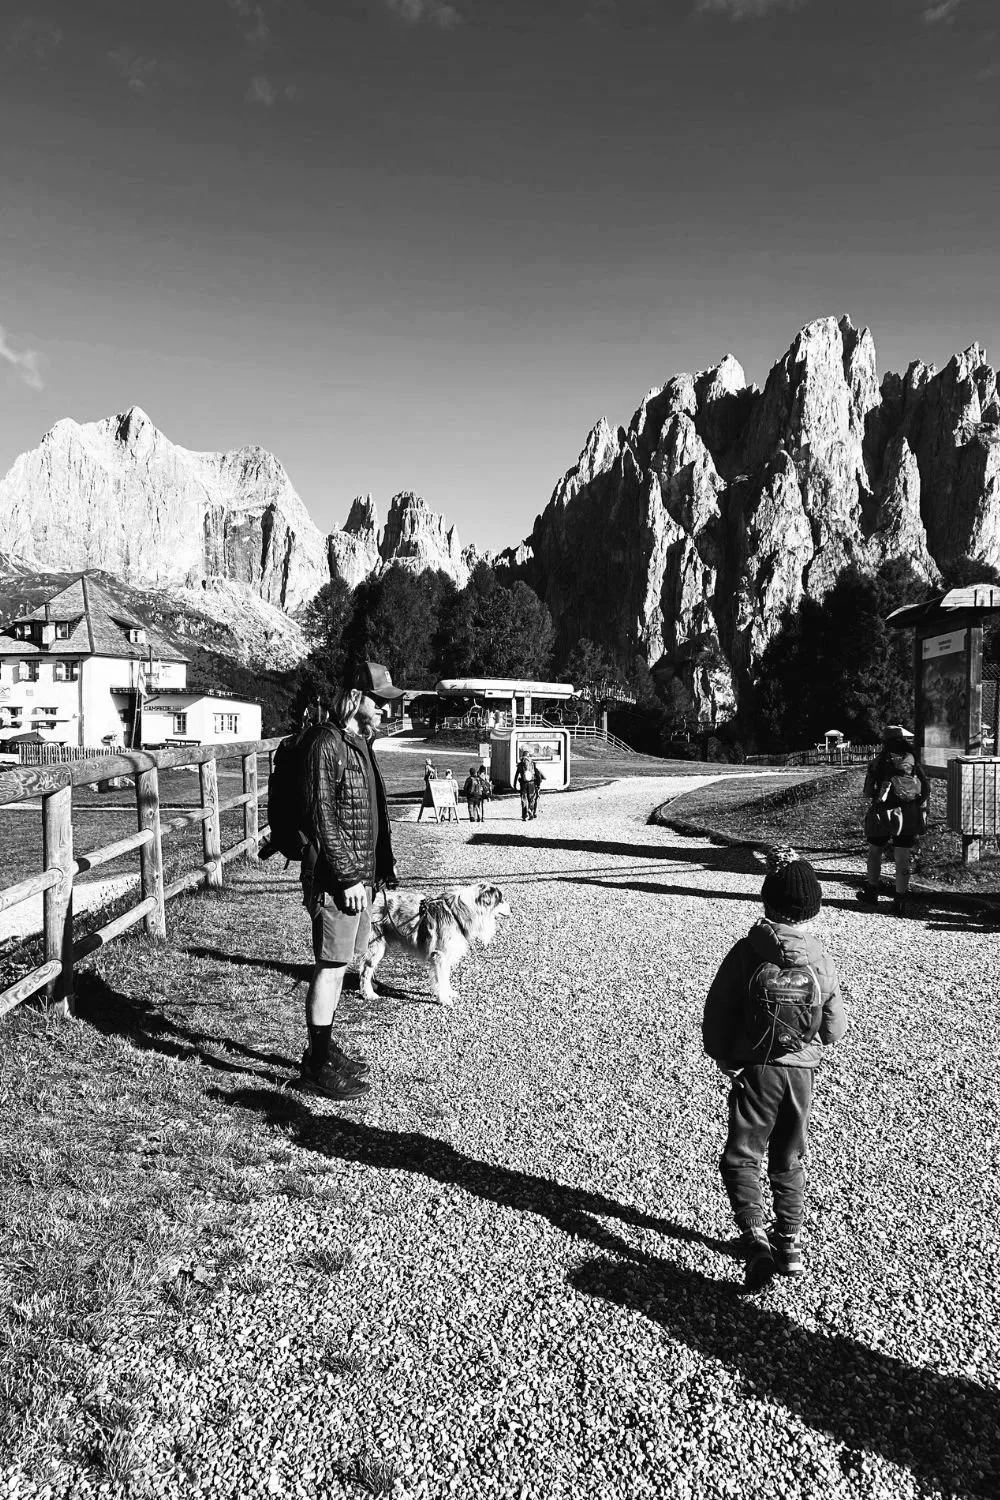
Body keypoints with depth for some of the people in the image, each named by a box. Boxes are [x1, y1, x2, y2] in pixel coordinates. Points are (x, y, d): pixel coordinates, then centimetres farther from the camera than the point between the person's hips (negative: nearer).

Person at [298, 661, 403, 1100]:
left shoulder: (360, 741, 14)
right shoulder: (325, 744, -16)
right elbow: (323, 820, -20)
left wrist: (373, 871, 18)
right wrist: (348, 878, -19)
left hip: (359, 873, 9)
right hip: (335, 878, -9)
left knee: (338, 965, 16)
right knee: (331, 967, -2)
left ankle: (323, 1050, 29)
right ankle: (319, 1066, 9)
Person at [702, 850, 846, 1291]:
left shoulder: (747, 951, -15)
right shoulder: (821, 959, -7)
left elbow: (716, 1014, -11)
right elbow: (835, 1027, 0)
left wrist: (724, 1057, 5)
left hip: (755, 1068, -3)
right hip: (802, 1069, 3)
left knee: (741, 1157, 8)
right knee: (789, 1159, 19)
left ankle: (755, 1236, -9)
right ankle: (790, 1244, 26)